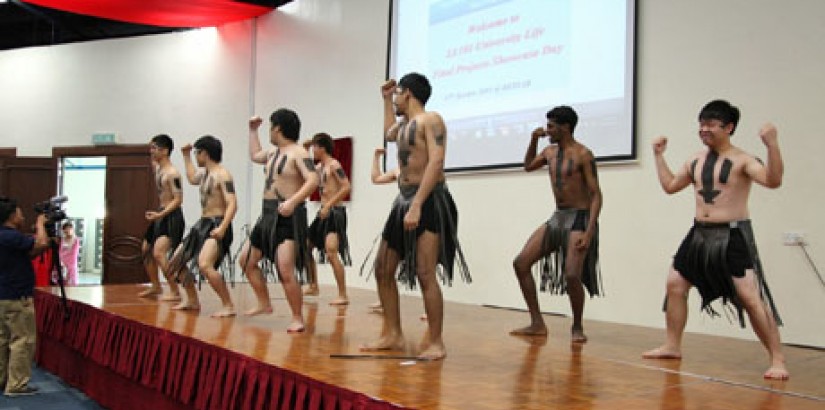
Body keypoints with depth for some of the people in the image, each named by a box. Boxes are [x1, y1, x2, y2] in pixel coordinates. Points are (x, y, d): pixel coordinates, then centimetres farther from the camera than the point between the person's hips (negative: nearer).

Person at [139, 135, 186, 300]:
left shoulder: (172, 173, -18)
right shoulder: (157, 168, 9)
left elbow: (178, 199, -22)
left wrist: (160, 215, -28)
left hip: (172, 216, -10)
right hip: (160, 215, 10)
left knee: (159, 253, -21)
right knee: (146, 250, 20)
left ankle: (175, 292, -16)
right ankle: (156, 286, 36)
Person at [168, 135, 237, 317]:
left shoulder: (222, 174, -14)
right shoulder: (205, 173, 14)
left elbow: (232, 204, -24)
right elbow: (192, 178, 39)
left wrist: (223, 228, -35)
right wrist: (186, 156, 35)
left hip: (217, 225, -10)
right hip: (202, 224, 10)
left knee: (205, 265, -30)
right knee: (176, 261, 15)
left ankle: (228, 306, -22)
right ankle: (192, 301, 28)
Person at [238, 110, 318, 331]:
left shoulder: (298, 153, -11)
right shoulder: (273, 152, 16)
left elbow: (313, 180, -25)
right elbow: (254, 155, 38)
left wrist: (293, 201, -37)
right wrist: (252, 130, 32)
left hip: (289, 217, -10)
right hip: (268, 215, 10)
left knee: (286, 271, -16)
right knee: (246, 261, 16)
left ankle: (297, 319, -3)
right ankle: (264, 304, 30)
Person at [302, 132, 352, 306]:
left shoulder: (333, 165, -11)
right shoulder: (319, 167, 14)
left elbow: (347, 187, -20)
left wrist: (329, 205, -23)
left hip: (335, 213, -10)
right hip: (324, 213, 10)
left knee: (331, 253, -18)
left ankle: (343, 295, -13)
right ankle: (313, 286, 28)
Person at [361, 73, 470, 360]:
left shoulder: (430, 120, -7)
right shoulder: (404, 124, 20)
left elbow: (436, 162, -20)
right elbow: (388, 134, 45)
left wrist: (417, 206, -27)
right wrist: (385, 99, 35)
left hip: (430, 203, -9)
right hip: (404, 202, 10)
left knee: (425, 274, -14)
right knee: (383, 269, 7)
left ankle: (436, 343, -7)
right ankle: (392, 334, 15)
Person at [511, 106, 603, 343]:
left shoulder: (582, 155, -11)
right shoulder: (550, 152, 10)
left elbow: (596, 194, -14)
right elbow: (528, 166, 29)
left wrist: (589, 231, -24)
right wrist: (534, 140, 12)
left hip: (579, 218, -8)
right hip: (557, 218, 8)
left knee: (572, 275, -21)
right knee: (521, 263, -2)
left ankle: (577, 327, 6)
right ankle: (537, 324, 5)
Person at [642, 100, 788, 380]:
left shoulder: (742, 160, -9)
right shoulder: (696, 161, 11)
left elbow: (773, 181, -25)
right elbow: (670, 186, 23)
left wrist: (771, 144, -35)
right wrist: (659, 155, 20)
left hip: (733, 236, -7)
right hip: (699, 234, 7)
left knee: (750, 297, -13)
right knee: (675, 284, 8)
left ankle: (777, 359, -4)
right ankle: (672, 346, 22)